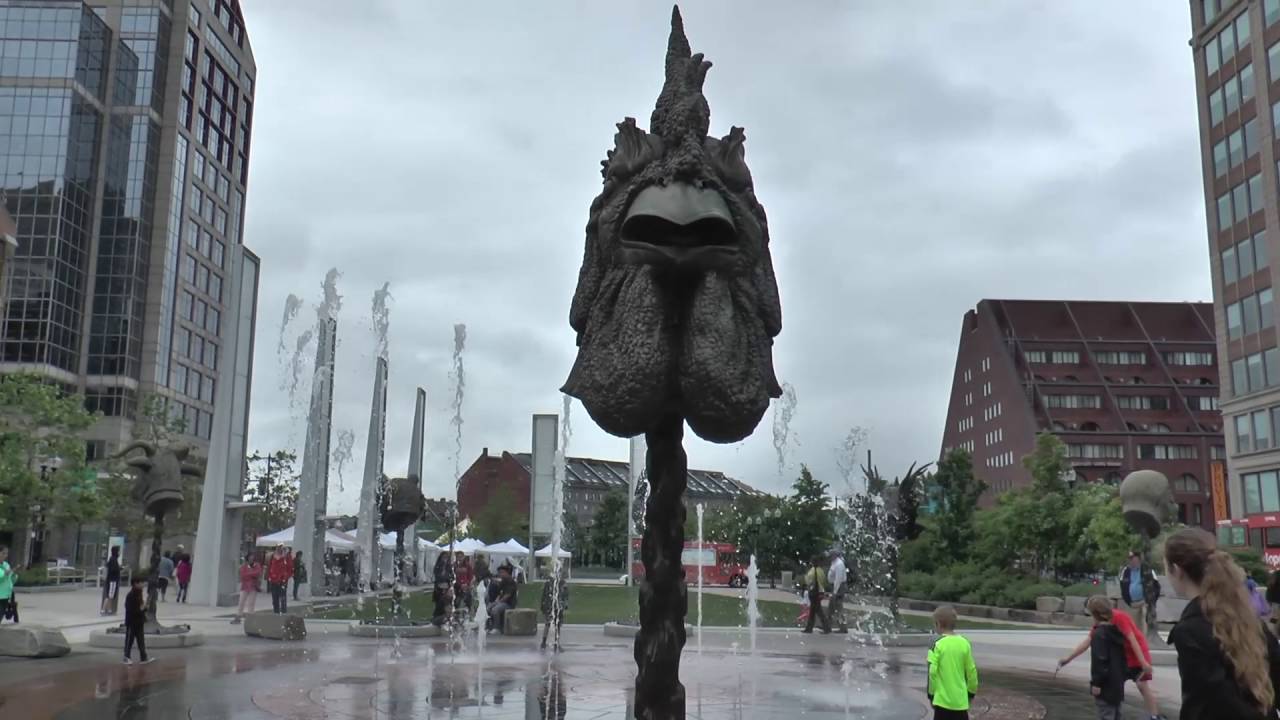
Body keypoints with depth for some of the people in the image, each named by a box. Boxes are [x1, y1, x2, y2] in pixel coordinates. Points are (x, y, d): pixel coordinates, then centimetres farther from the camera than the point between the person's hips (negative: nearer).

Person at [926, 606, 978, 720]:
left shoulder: (937, 644, -11)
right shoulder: (964, 643, 0)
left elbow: (932, 672, -12)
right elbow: (971, 671, 6)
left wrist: (931, 693, 0)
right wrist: (971, 692, 19)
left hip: (943, 699, -4)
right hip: (961, 699, 4)